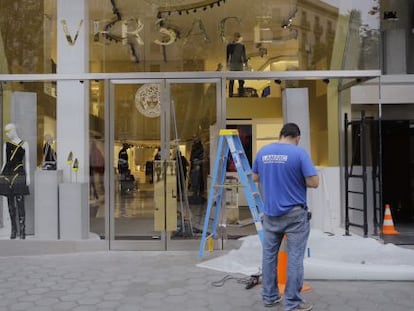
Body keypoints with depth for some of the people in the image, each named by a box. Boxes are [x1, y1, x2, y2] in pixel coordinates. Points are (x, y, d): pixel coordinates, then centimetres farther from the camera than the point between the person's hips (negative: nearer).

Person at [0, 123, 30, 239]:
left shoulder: (24, 144, 5)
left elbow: (27, 161, 5)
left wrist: (28, 176, -2)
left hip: (19, 174, -3)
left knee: (20, 202, -8)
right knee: (10, 203, 5)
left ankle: (22, 230, -4)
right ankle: (14, 229, 13)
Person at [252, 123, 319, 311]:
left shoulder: (262, 152, 4)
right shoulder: (299, 153, -11)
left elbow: (255, 178, 16)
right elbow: (314, 183, -13)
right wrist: (299, 179, 6)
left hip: (270, 213, 5)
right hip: (294, 214, -5)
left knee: (269, 254, 14)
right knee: (294, 258, 2)